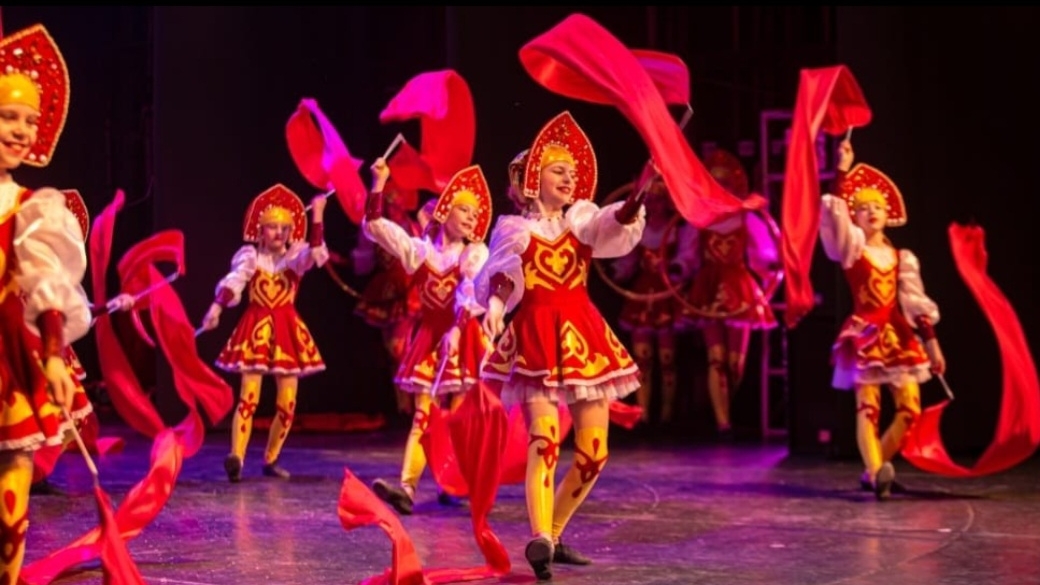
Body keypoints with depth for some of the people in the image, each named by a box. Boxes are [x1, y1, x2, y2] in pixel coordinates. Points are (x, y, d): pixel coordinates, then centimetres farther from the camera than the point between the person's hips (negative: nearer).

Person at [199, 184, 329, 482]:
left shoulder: (296, 256, 4)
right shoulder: (250, 256, 0)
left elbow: (317, 253, -18)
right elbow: (234, 280, -17)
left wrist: (317, 217, -26)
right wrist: (217, 307, -33)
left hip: (287, 331, 3)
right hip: (256, 329, -3)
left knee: (287, 402, 2)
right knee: (249, 396, -13)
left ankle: (270, 459, 16)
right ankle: (236, 457, -23)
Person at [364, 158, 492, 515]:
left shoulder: (476, 253, 2)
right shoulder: (419, 250, 6)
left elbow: (471, 293, -14)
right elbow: (374, 226, 2)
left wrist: (456, 329, -28)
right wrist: (378, 185, -7)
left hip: (464, 338, -1)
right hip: (429, 337, 1)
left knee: (458, 418, 1)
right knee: (423, 416, -6)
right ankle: (407, 487, -16)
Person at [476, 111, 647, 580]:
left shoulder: (583, 218, 10)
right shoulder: (514, 230, 5)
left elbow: (614, 228, -12)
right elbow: (498, 279, -5)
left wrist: (636, 200, -33)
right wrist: (494, 308, -27)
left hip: (583, 336, 4)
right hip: (536, 339, -4)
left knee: (594, 451, 2)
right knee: (544, 438, -21)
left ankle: (552, 536, 17)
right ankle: (539, 539, -31)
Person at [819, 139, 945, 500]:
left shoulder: (901, 257, 12)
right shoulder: (852, 250, 2)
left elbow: (915, 302, 11)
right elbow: (834, 212, -14)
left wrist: (931, 343, 7)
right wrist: (842, 171, -18)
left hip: (898, 336, 4)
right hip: (865, 335, -4)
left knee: (910, 409, -1)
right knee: (867, 406, -13)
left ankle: (875, 470, 12)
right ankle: (877, 473, -22)